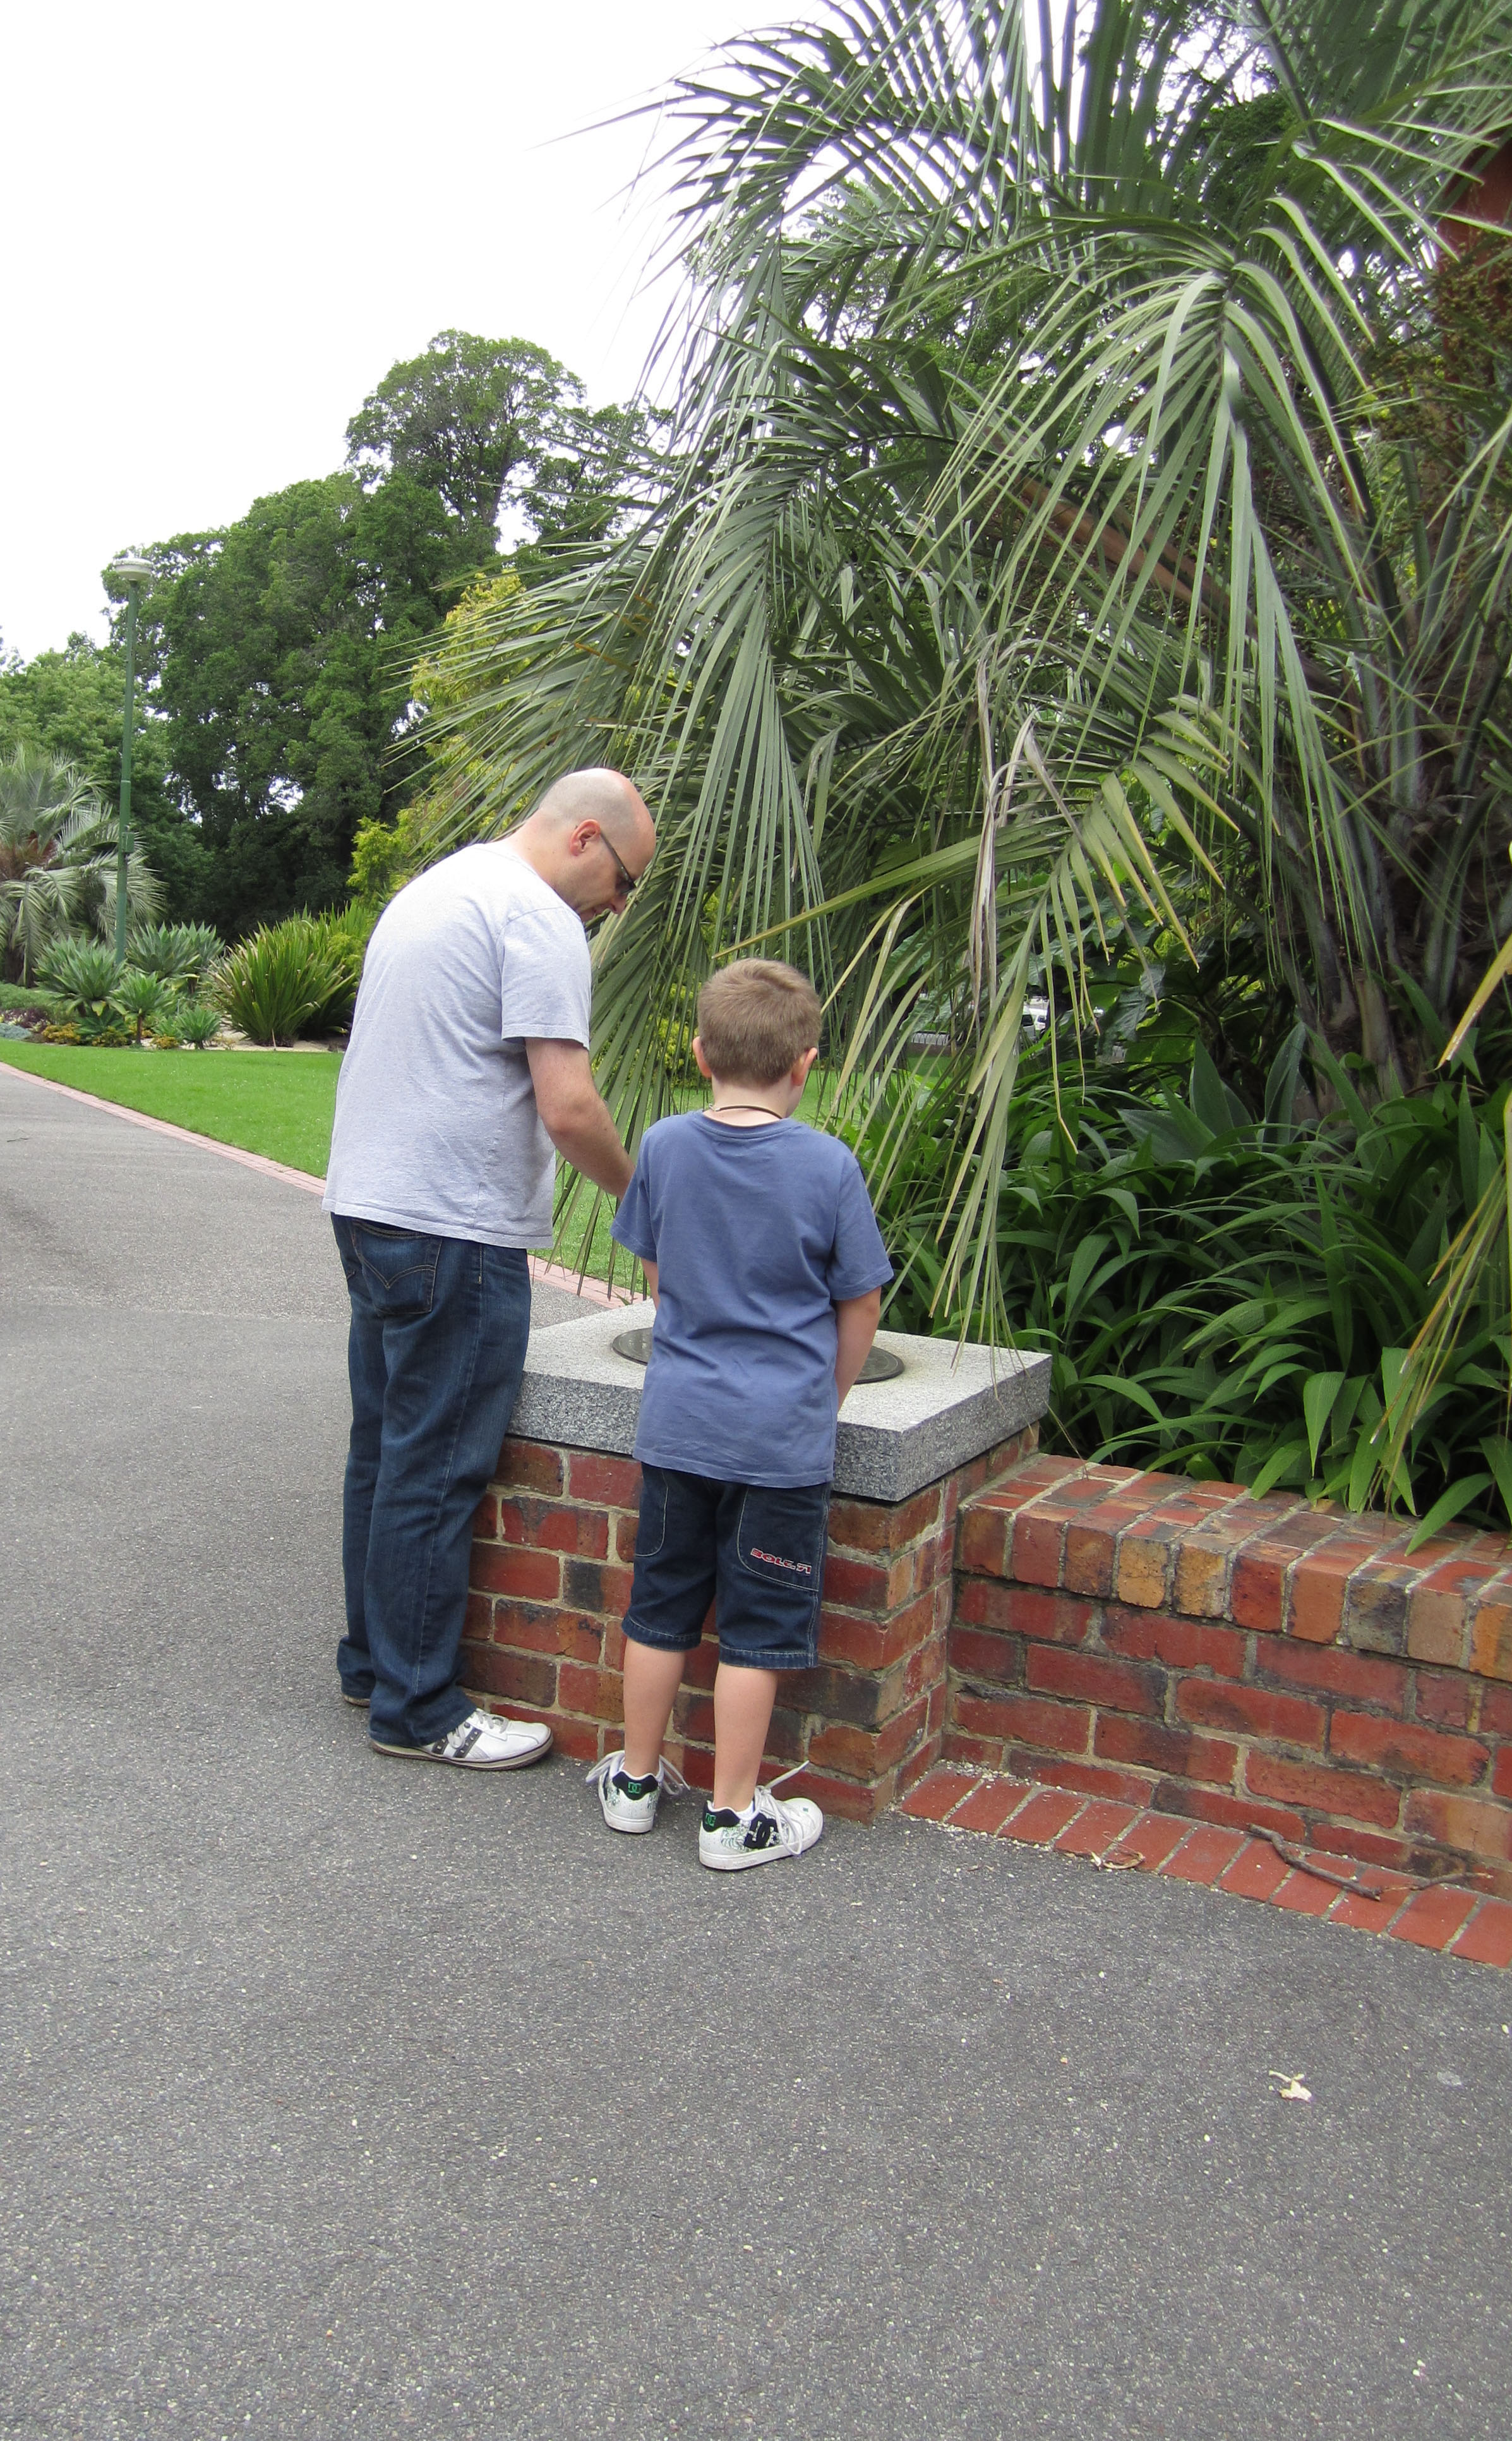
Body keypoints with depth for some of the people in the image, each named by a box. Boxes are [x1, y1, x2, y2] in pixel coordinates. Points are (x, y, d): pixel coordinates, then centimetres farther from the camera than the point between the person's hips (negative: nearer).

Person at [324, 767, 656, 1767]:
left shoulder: (433, 886, 18)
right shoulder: (537, 916, -13)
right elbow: (568, 1107, -20)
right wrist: (639, 1190, -3)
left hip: (367, 1205, 10)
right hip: (455, 1231, -10)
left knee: (386, 1451, 18)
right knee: (435, 1474, -2)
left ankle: (373, 1661, 31)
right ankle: (417, 1708, 8)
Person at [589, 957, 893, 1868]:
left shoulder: (663, 1147, -1)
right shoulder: (827, 1164, -11)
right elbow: (861, 1303, -2)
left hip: (677, 1421, 4)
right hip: (783, 1435, -4)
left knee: (661, 1609, 16)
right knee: (756, 1629, 6)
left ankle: (636, 1779, 30)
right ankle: (735, 1815, 16)